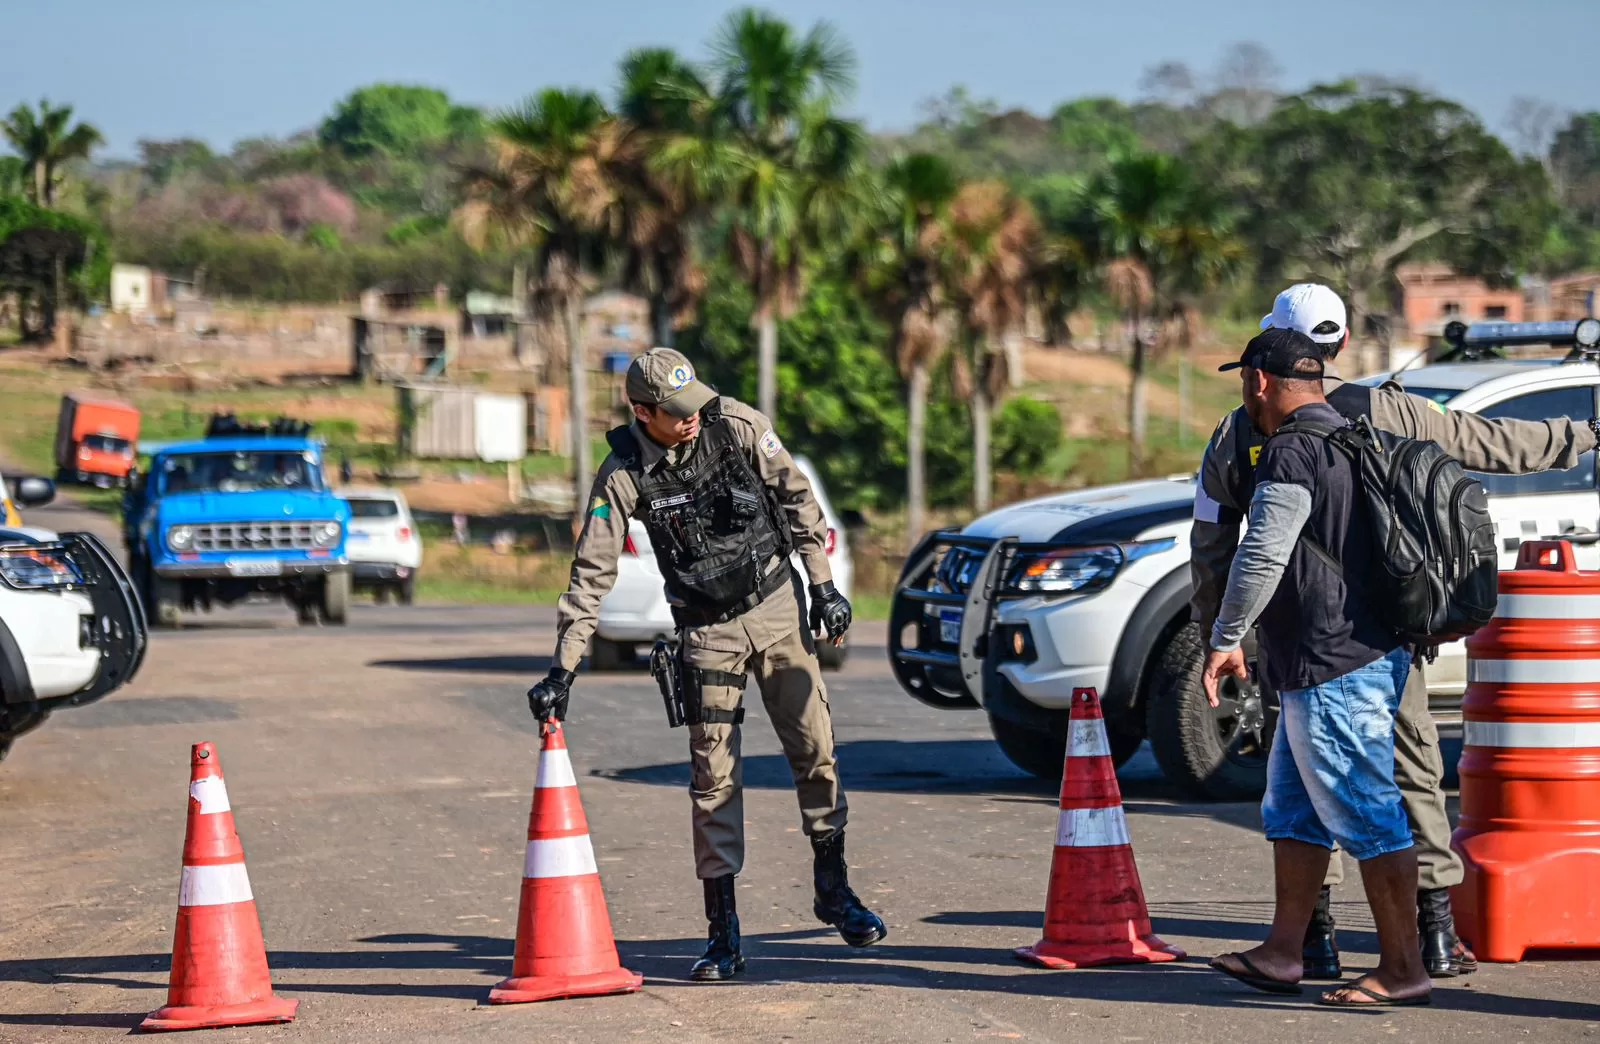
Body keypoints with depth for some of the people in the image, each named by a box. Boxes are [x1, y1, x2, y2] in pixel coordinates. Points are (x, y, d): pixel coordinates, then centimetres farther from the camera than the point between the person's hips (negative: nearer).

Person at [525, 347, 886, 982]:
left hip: (777, 605, 1)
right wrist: (562, 670, -17)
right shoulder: (624, 474, -14)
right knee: (714, 777, -3)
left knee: (815, 750, 2)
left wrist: (824, 586, 0)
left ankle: (834, 890, 22)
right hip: (706, 628, -1)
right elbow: (591, 573, -13)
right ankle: (723, 933, 3)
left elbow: (798, 499, 0)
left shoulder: (739, 426, -12)